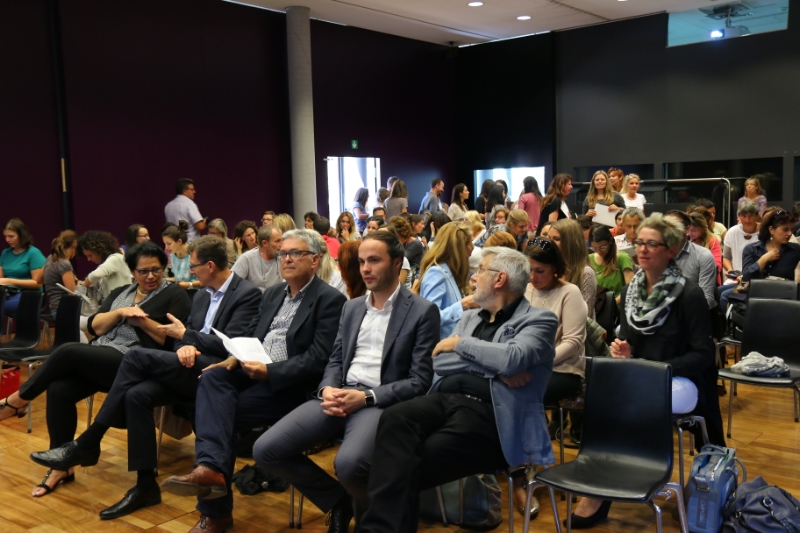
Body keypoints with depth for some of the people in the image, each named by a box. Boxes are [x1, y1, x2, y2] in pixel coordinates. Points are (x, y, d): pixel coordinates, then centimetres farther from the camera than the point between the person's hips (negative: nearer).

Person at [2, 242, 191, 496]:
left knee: (68, 351, -24)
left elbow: (173, 339, -7)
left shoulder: (174, 295, 2)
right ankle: (62, 465, -8)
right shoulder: (120, 292, 21)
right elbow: (94, 327, 10)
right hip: (97, 359, 7)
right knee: (58, 389, -22)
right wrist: (120, 313, -7)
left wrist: (142, 320, -12)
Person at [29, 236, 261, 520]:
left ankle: (87, 444, -10)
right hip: (191, 370, 8)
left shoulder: (248, 293, -7)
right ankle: (146, 485, -14)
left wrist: (184, 335, -6)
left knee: (136, 356, -21)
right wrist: (185, 346, -10)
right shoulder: (202, 295, 19)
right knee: (136, 394, -21)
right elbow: (188, 334, 16)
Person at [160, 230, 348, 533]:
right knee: (212, 378, -25)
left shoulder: (330, 300, -6)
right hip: (253, 373, 7)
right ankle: (210, 467, -35)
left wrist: (270, 372, -23)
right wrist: (235, 357, -6)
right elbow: (250, 336, 17)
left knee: (219, 410, -23)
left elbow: (318, 360, -15)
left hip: (290, 385, -7)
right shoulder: (273, 293, 19)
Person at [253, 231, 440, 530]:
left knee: (348, 462, -36)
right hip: (339, 396, 6)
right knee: (266, 450, -11)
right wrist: (327, 389, -7)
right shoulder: (352, 307, 18)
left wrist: (366, 397, -18)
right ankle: (339, 500, 10)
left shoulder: (422, 311, -2)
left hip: (381, 402, -6)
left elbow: (420, 381, -6)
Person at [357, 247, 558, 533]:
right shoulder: (470, 317, 25)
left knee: (413, 465, -27)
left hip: (487, 413, -5)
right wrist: (494, 367, -5)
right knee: (394, 418, -28)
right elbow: (439, 363, 10)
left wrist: (460, 344, -2)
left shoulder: (539, 319, 6)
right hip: (445, 399, 5)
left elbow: (513, 358, -15)